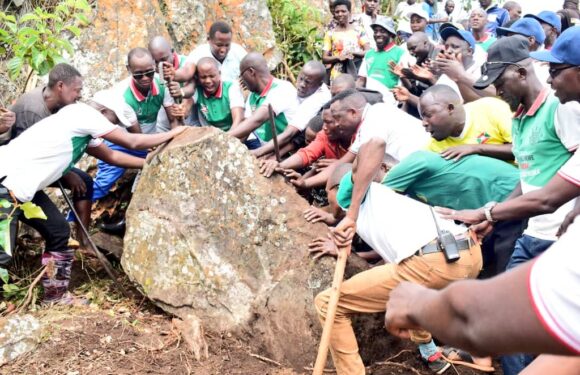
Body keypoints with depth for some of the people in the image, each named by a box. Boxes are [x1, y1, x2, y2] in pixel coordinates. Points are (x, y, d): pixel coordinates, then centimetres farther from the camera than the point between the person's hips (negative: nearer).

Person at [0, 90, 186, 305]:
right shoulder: (83, 113, -12)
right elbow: (132, 142, -8)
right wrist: (172, 134, 5)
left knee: (58, 232, 14)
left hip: (22, 183, 10)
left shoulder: (84, 129, 14)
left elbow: (111, 155, 28)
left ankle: (54, 296, 24)